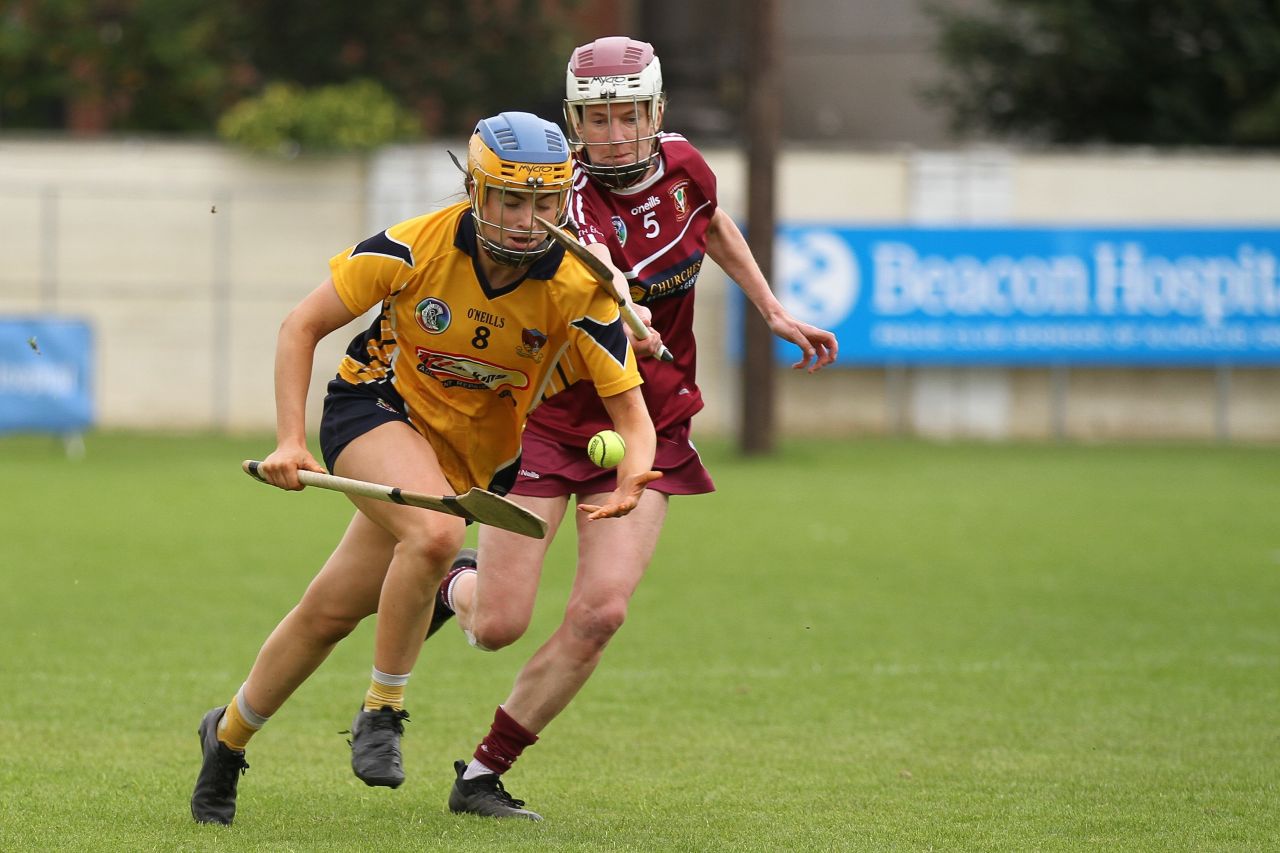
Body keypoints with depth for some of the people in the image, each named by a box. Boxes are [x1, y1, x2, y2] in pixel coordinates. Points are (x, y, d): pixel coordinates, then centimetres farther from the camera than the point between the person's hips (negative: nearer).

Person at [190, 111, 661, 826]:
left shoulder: (578, 289, -22)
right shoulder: (416, 247, -23)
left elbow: (631, 412, -19)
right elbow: (303, 326, -11)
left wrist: (631, 478, -42)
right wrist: (291, 440, -19)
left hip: (470, 453, 2)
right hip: (376, 409, -2)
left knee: (332, 611, 5)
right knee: (437, 532, -32)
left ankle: (229, 734, 29)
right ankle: (382, 713, -12)